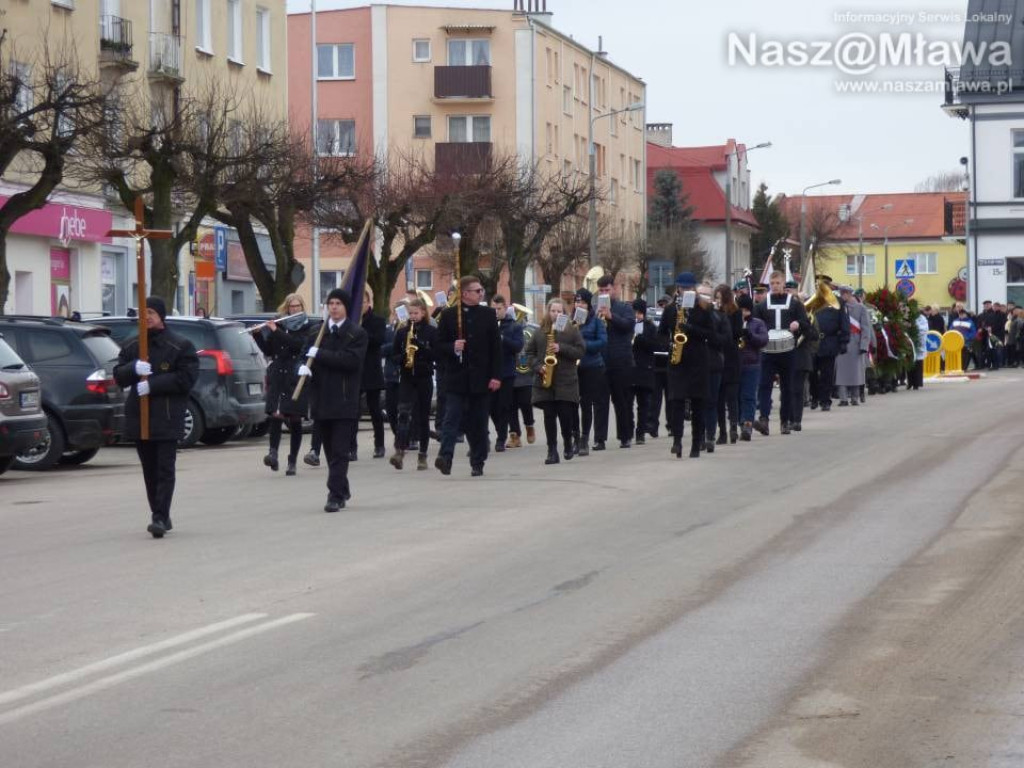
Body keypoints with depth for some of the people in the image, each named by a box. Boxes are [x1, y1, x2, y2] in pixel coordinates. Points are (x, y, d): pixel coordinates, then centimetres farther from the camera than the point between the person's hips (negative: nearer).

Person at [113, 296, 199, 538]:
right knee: (150, 471, 10)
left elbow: (186, 379, -11)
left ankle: (160, 517, -14)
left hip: (167, 419, -5)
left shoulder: (180, 346, -2)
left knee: (165, 470, -9)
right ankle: (160, 516, 19)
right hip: (139, 417, 5)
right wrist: (134, 368, -14)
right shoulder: (132, 347, 14)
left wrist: (152, 384, -16)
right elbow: (119, 377, 9)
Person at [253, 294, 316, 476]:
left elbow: (299, 344, -15)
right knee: (276, 414, -16)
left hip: (297, 377, -2)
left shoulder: (307, 327, 3)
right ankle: (273, 452, -21)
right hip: (277, 376, 2)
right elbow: (268, 351, 11)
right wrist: (258, 334, -3)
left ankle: (292, 461, 6)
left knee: (295, 419, 1)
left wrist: (276, 331, -15)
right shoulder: (278, 325, 11)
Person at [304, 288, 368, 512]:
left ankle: (335, 495, -10)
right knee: (331, 451, 13)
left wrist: (319, 354, -15)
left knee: (340, 451, -8)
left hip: (344, 400, -5)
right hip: (321, 399, 5)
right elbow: (305, 353, 14)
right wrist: (303, 366, -10)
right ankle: (342, 490, 26)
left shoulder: (356, 333, -3)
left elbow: (351, 360, -17)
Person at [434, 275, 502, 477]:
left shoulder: (488, 314, 7)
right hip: (457, 377, -2)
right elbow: (439, 346, 3)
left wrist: (496, 375, -3)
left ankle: (477, 463, 15)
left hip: (481, 378, 2)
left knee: (479, 422, 7)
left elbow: (496, 346, 4)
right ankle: (445, 456, -21)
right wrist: (452, 348, -19)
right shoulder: (448, 315, 2)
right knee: (452, 417, -12)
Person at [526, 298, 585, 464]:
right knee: (549, 417, 0)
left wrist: (561, 348, -15)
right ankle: (552, 452, 2)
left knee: (565, 415, -4)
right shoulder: (539, 332, 9)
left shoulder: (572, 330, 4)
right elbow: (530, 353, 10)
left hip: (566, 382, -2)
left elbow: (581, 350, -3)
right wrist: (538, 367, -7)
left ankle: (568, 445, 20)